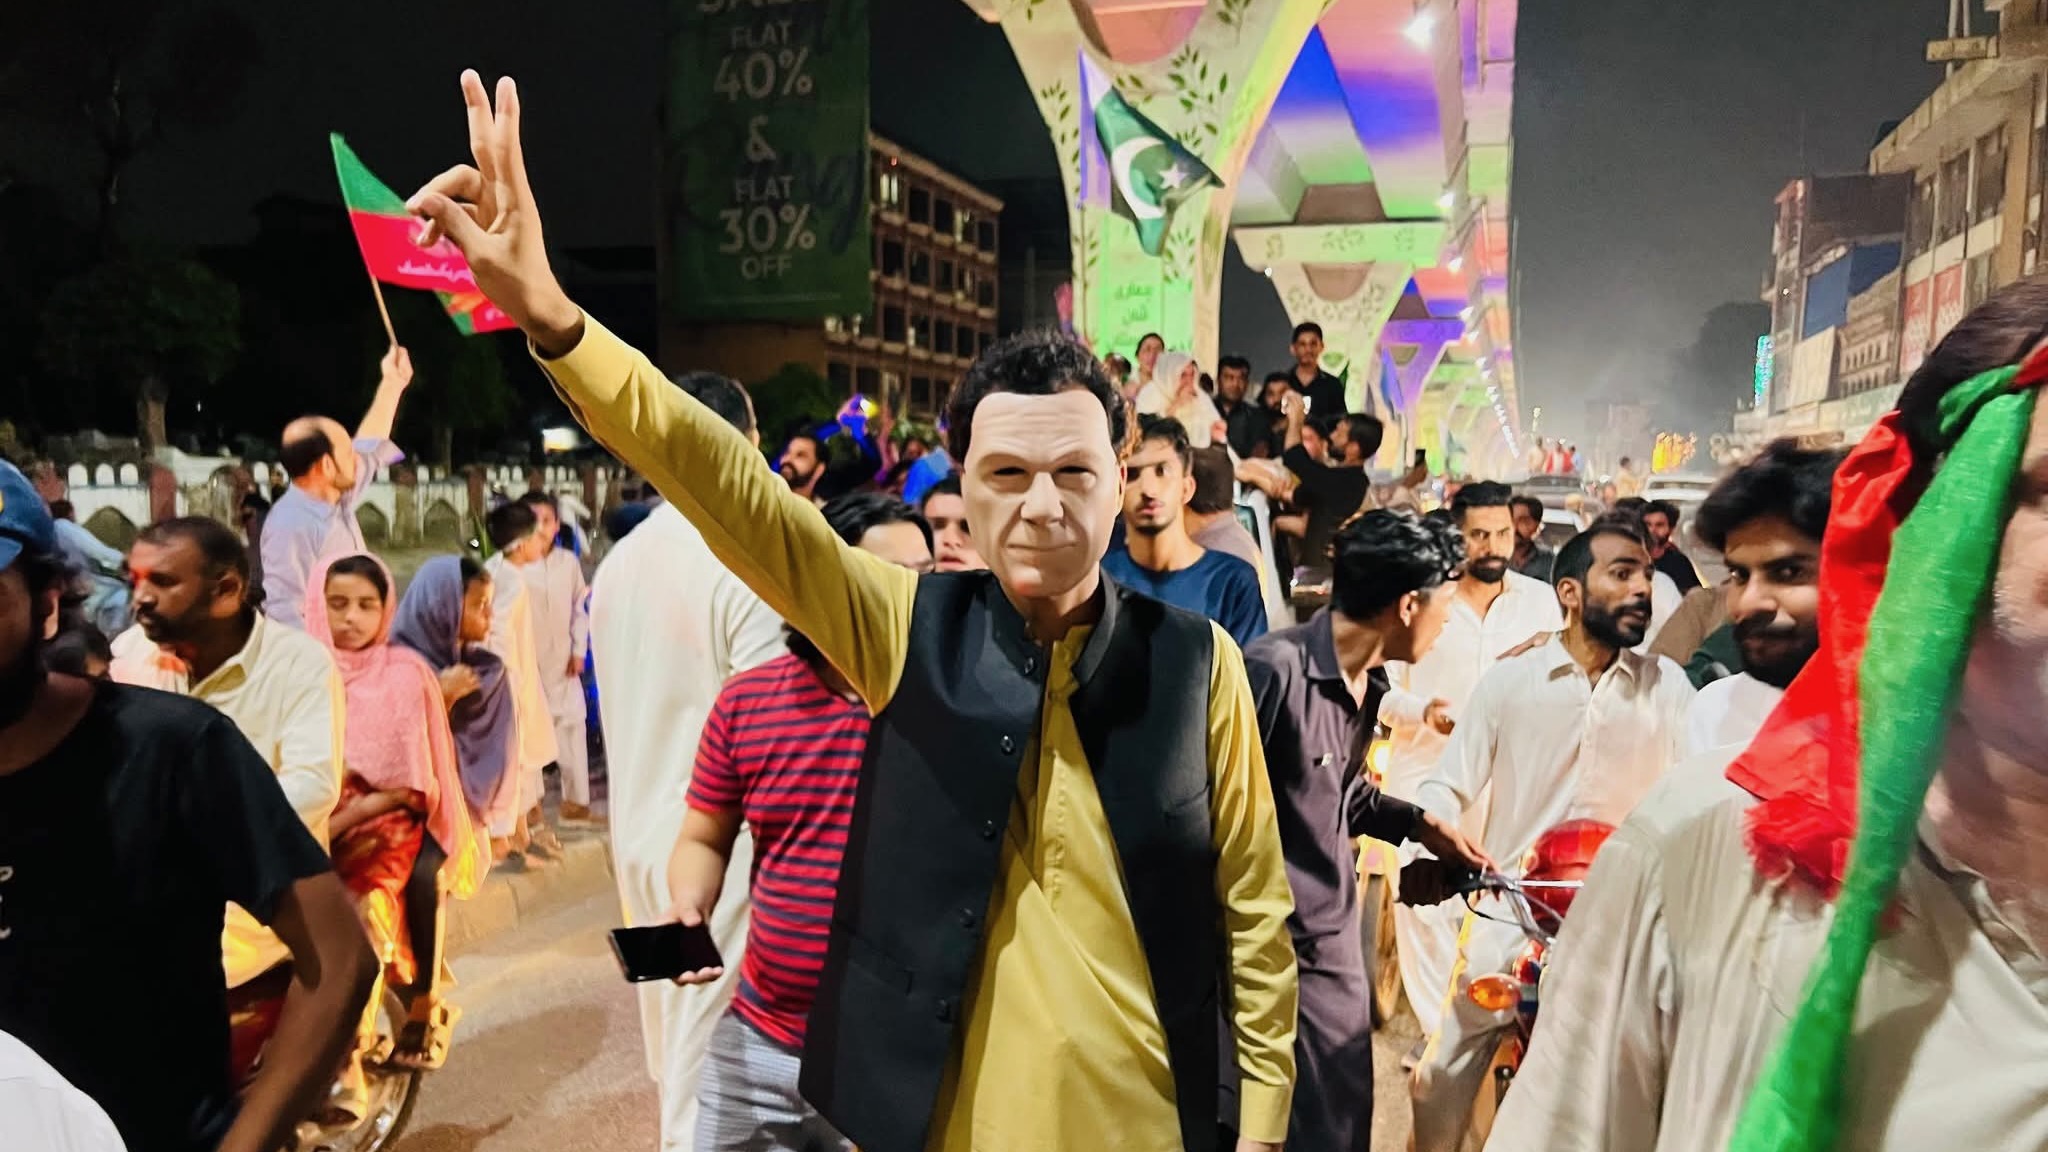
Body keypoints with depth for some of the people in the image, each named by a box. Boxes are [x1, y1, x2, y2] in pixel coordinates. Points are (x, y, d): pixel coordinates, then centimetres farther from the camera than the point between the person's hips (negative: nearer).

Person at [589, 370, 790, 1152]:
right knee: (709, 1068, 4)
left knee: (676, 1057, 22)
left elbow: (620, 705, 12)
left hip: (640, 839, 7)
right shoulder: (749, 568, -18)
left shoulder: (616, 564, 5)